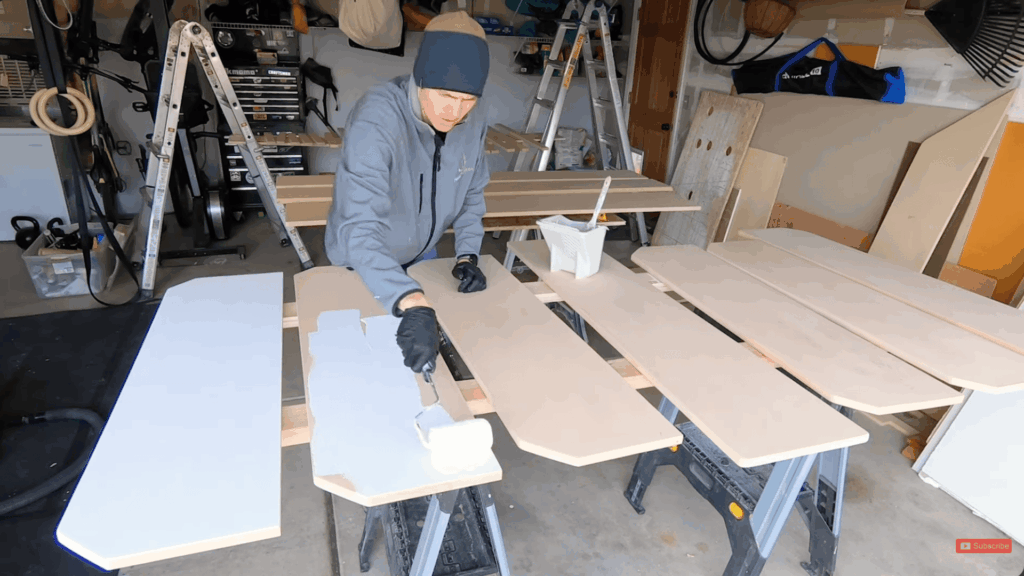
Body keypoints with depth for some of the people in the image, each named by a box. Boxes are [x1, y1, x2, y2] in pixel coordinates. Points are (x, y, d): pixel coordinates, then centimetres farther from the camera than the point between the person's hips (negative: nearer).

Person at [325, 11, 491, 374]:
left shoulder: (473, 119, -18)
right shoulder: (376, 121, -36)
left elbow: (472, 193, -2)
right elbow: (359, 229, -47)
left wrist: (467, 254, -14)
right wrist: (412, 303, -60)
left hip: (423, 253, 5)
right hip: (364, 261, -5)